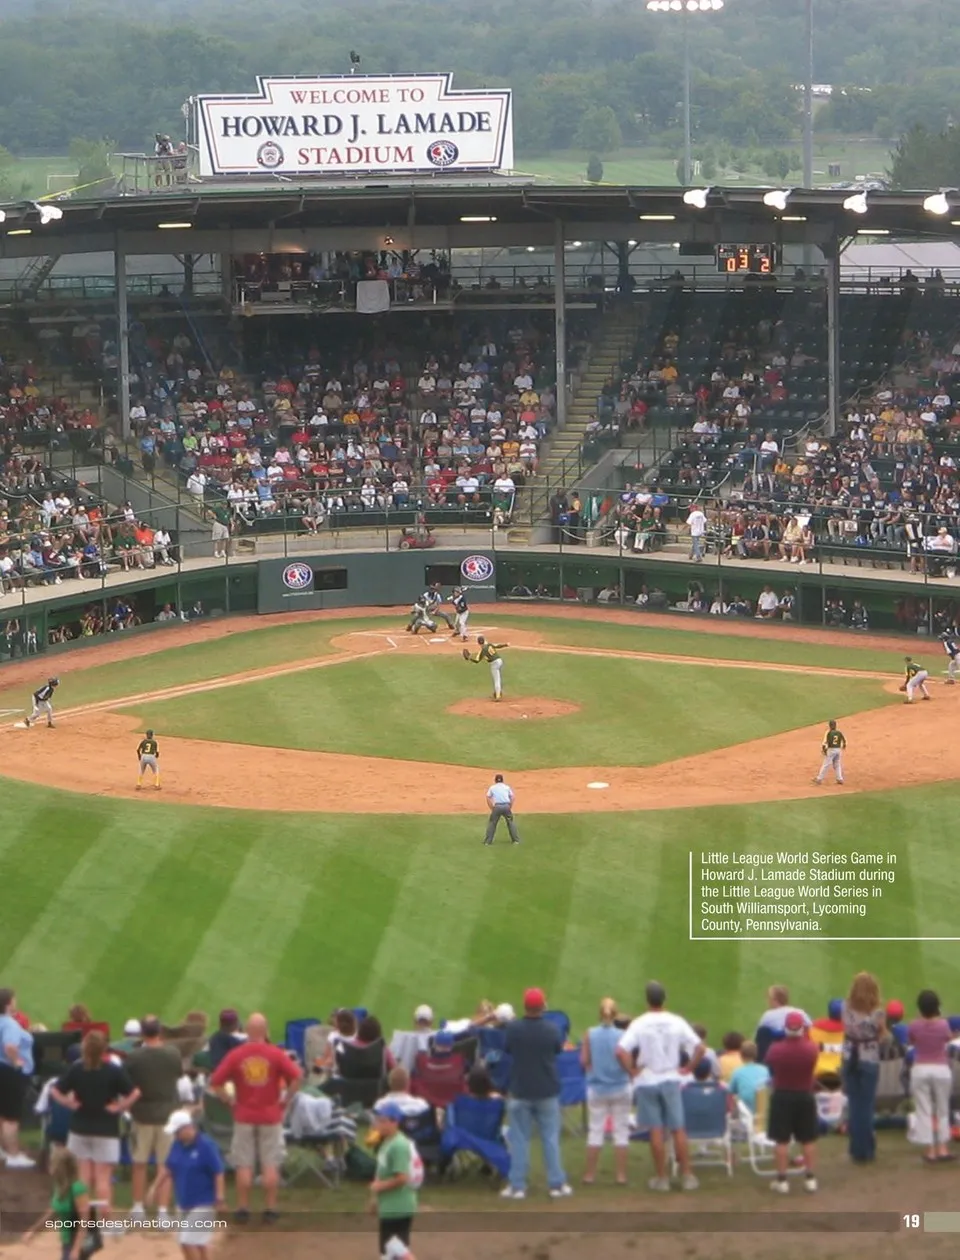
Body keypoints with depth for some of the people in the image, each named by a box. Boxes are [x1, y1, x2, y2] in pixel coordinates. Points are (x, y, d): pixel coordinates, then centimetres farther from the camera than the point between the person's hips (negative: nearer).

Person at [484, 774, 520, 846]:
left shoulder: (492, 787, 14)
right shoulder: (507, 787, 17)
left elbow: (488, 799, 4)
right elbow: (512, 798, 9)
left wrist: (492, 808, 7)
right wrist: (510, 808, 13)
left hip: (497, 806, -1)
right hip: (506, 806, 1)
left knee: (492, 823, 10)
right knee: (511, 822, 14)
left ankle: (488, 841, 8)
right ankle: (516, 840, 12)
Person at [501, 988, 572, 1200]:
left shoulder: (512, 1028, -14)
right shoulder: (552, 1029, -11)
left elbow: (506, 1050, 2)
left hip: (520, 1090, -1)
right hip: (547, 1091, 1)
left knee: (519, 1139, 6)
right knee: (551, 1138, 8)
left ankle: (517, 1186, 5)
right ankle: (557, 1184, 10)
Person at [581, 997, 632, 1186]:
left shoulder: (590, 1034, -8)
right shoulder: (621, 1036, -13)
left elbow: (583, 1060, -6)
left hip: (597, 1088, 2)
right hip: (620, 1087, -1)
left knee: (595, 1131, 9)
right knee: (621, 1131, 6)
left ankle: (590, 1174, 12)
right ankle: (621, 1174, 6)